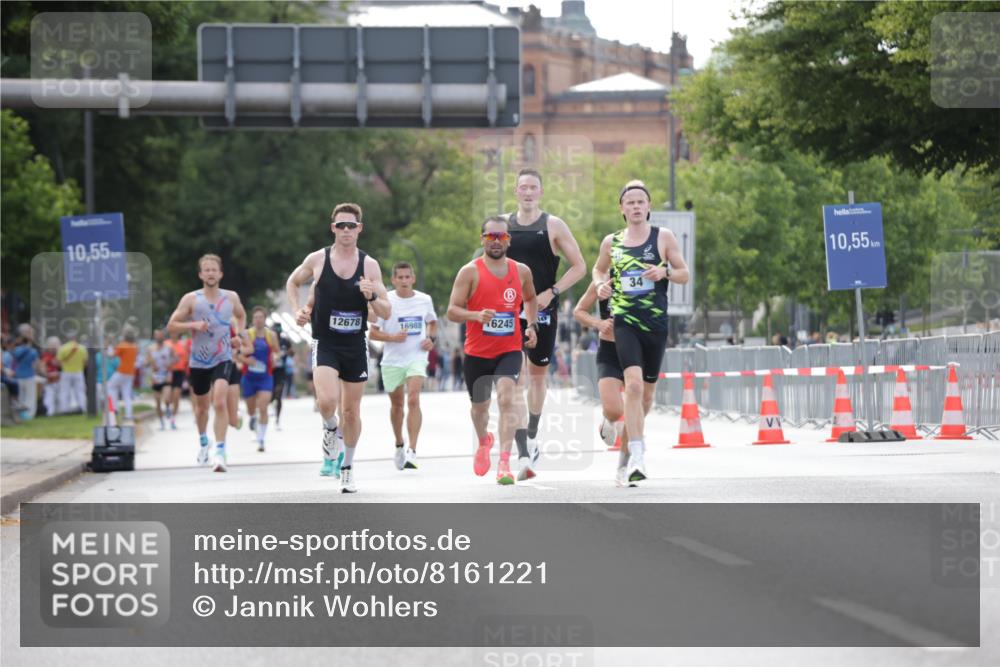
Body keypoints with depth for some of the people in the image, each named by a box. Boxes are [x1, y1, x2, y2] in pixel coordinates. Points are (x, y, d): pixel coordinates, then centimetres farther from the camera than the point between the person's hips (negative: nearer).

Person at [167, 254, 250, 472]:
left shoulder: (231, 297, 3)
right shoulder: (191, 299, -4)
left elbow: (241, 316, 25)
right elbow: (171, 326, -4)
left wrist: (239, 334, 6)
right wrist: (193, 325, -20)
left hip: (223, 358, -1)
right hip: (198, 361, 1)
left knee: (220, 402, -21)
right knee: (201, 406, 16)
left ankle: (220, 452, -24)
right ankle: (203, 441, 46)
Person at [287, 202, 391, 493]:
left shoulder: (369, 265, -1)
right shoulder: (317, 259, -3)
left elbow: (386, 313, 0)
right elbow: (293, 282, 17)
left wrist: (372, 297, -20)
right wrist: (298, 310, 2)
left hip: (356, 346, 2)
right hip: (325, 343, -2)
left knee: (352, 411, 8)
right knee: (328, 400, -25)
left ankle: (347, 467, 25)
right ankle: (330, 430, 9)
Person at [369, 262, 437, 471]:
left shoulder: (425, 300, 2)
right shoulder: (386, 301, -5)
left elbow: (432, 322, 20)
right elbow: (373, 332, -3)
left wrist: (431, 338, 0)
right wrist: (392, 337, -21)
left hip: (417, 358, -1)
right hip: (392, 360, 1)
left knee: (413, 400, -19)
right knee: (397, 404, 15)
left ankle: (411, 451, -24)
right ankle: (399, 445, 39)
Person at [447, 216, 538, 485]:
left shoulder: (521, 271, 4)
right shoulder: (470, 272, -6)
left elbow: (530, 299, 25)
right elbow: (452, 311, -9)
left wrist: (532, 325, 9)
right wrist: (476, 315, -28)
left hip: (509, 350, 0)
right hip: (477, 352, 0)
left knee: (507, 397, -22)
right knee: (479, 405, 16)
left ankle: (504, 463, -26)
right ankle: (484, 441, 50)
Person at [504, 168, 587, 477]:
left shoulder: (554, 226, -2)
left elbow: (579, 267, -1)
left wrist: (551, 293, -12)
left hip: (543, 312, 0)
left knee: (538, 375, 14)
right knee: (517, 378, -14)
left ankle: (532, 436, 37)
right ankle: (523, 452, -21)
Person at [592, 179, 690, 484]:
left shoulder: (664, 237, 3)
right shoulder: (611, 242, 8)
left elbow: (684, 274, 6)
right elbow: (599, 269, 26)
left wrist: (666, 271, -15)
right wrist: (601, 284, 3)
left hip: (656, 322, 1)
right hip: (624, 322, -1)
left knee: (647, 391, 12)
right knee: (633, 384, -20)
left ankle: (635, 436, 42)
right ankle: (636, 457, -23)